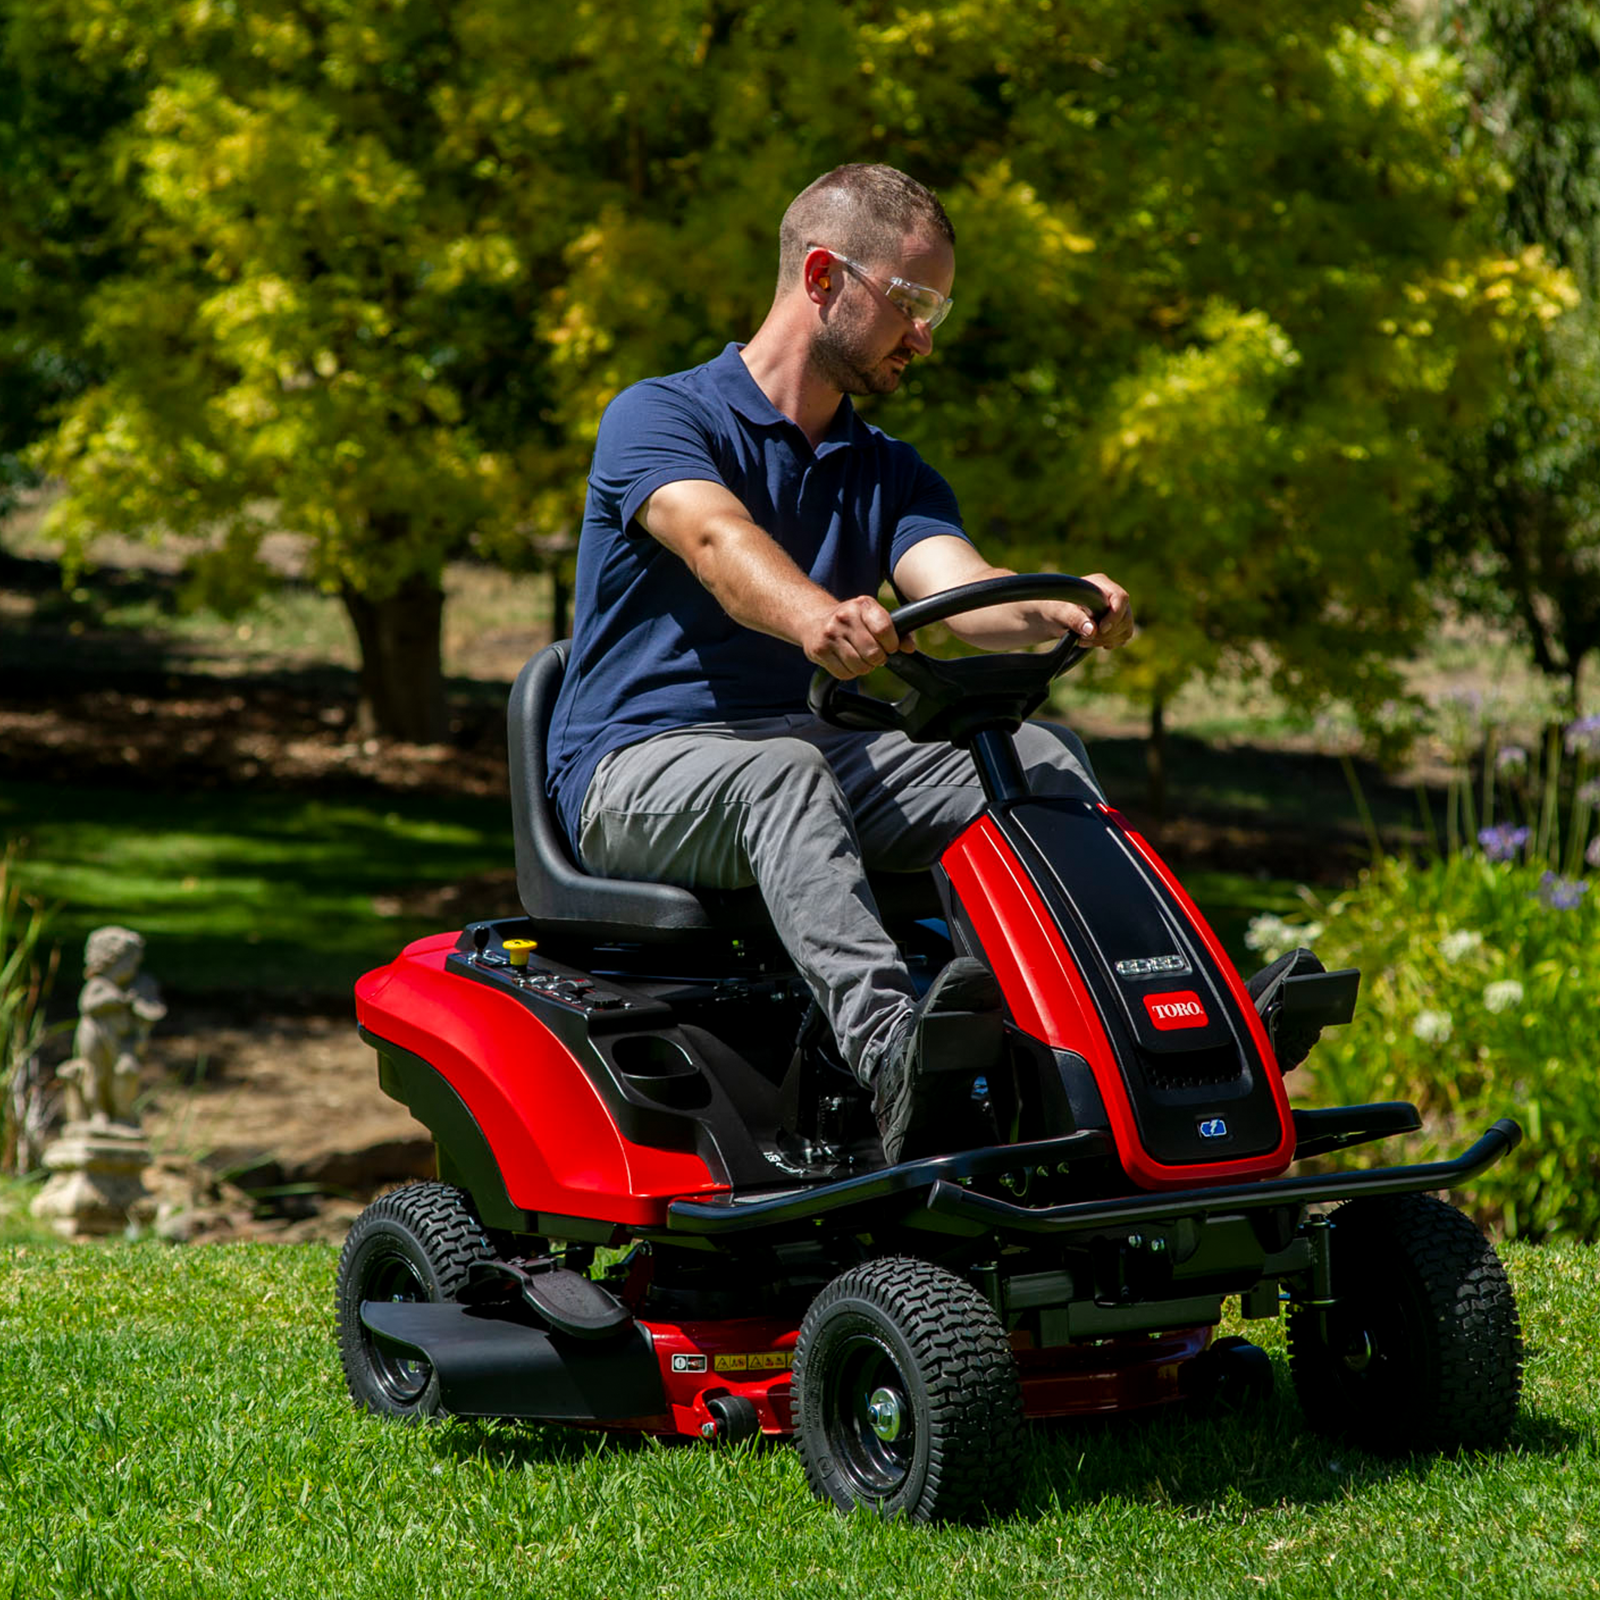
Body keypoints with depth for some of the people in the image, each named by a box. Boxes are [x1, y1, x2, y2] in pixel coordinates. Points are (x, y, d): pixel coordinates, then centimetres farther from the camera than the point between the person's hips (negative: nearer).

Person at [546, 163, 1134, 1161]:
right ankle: (893, 1062, -60)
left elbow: (959, 590, -6)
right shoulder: (659, 419, -5)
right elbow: (718, 541, -28)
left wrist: (1061, 613, -30)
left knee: (1042, 759, -16)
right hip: (639, 766, -6)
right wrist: (817, 619, -51)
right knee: (781, 772, -40)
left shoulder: (889, 473, 15)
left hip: (801, 753, 6)